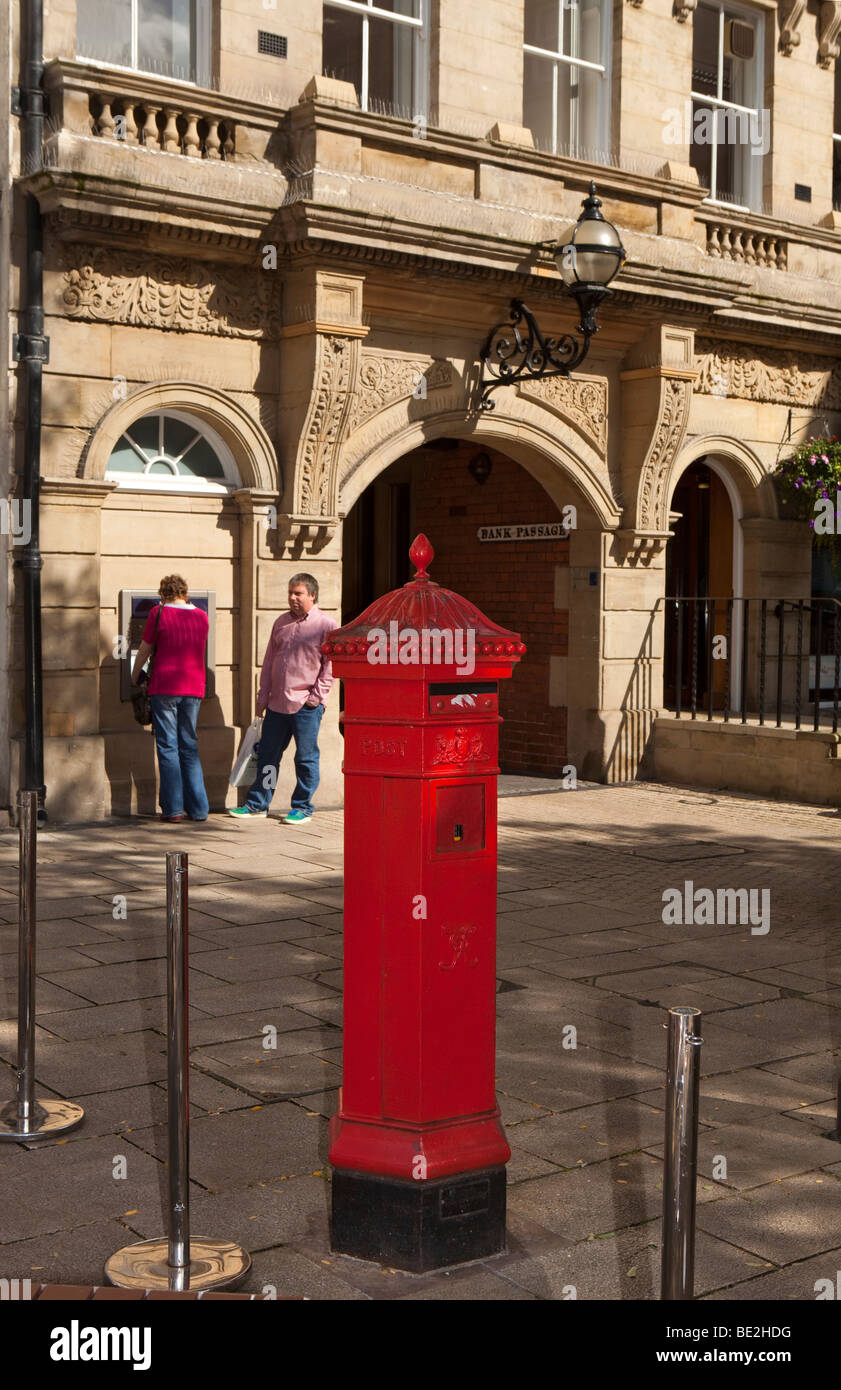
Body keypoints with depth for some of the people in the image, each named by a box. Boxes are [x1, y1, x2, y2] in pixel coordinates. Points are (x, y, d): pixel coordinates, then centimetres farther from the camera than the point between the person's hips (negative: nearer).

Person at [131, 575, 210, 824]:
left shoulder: (159, 613, -4)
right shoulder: (201, 617, 7)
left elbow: (144, 651, 2)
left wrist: (134, 677, 18)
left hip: (164, 688, -4)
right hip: (194, 689, 4)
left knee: (168, 748, 2)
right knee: (189, 747, 11)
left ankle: (173, 808, 1)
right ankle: (198, 809, 10)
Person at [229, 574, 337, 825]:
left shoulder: (327, 625, -4)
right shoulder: (282, 622, 13)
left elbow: (331, 665, -6)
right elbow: (269, 661, 17)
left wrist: (316, 696, -10)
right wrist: (263, 696, 12)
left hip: (306, 706, -6)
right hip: (277, 703, 6)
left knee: (306, 758, 2)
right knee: (267, 755, 10)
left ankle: (302, 809, 12)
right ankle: (257, 804, 20)